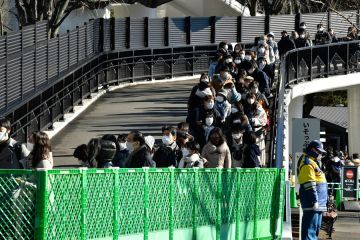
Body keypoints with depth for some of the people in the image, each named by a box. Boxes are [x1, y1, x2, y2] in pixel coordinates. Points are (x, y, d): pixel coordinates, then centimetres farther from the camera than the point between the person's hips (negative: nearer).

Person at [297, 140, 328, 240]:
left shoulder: (312, 162, 21)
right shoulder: (307, 163, -13)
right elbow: (310, 184, -20)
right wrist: (314, 200, -22)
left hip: (317, 203, 11)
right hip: (313, 202, -11)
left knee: (316, 227, 16)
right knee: (310, 226, -13)